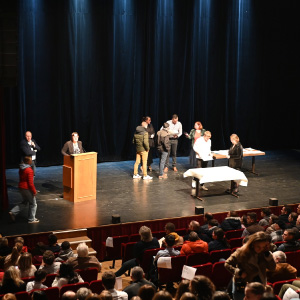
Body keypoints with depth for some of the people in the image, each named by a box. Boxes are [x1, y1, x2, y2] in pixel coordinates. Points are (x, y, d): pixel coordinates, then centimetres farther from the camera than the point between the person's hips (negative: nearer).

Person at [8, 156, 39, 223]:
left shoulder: (21, 169, 6)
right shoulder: (29, 170, -21)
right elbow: (30, 182, -22)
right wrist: (34, 191, -13)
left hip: (21, 187, 8)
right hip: (27, 189, -8)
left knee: (24, 202, 23)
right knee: (33, 204, 8)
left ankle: (13, 212, 9)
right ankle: (31, 219, 13)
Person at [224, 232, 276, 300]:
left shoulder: (263, 253, -6)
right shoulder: (242, 252, -19)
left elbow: (272, 268, -11)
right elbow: (227, 264, -14)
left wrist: (267, 253, -20)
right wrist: (239, 273, -25)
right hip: (242, 286, -4)